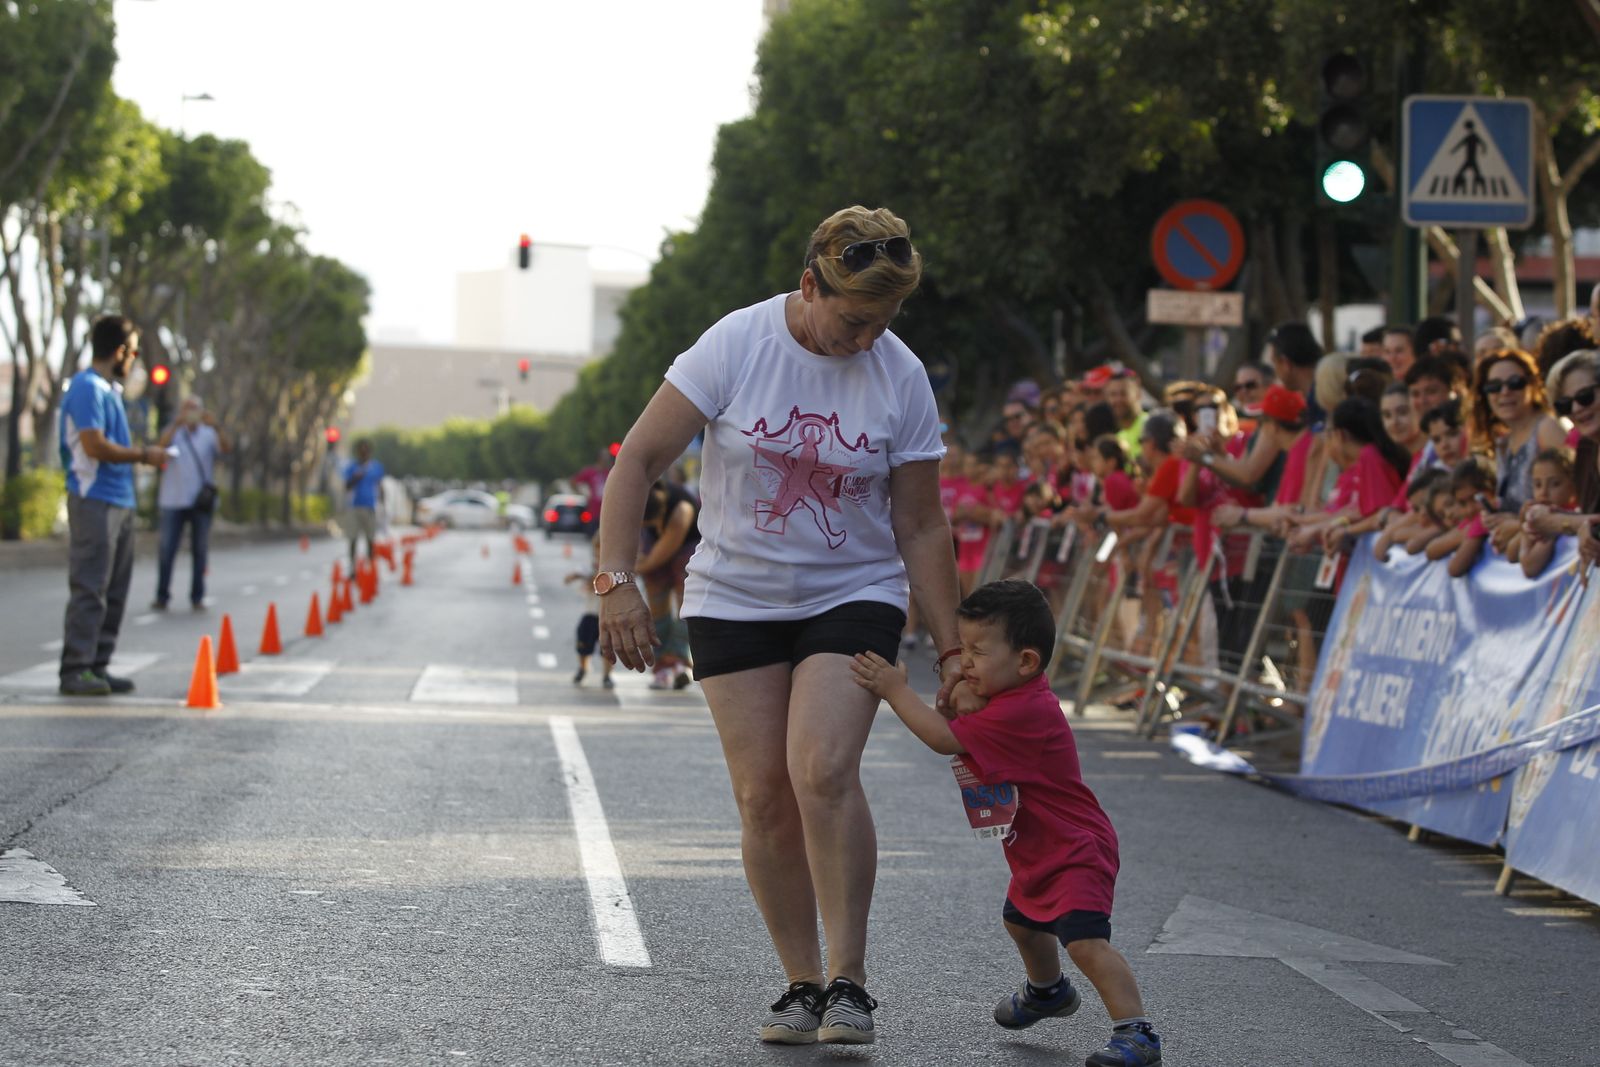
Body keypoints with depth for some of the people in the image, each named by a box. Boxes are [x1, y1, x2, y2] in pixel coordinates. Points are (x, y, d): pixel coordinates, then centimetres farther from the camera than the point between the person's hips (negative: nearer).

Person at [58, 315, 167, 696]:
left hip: (119, 501, 10)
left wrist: (143, 452, 8)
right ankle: (76, 671, -8)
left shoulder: (109, 390, 18)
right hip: (95, 502, -10)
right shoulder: (88, 388, -12)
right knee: (89, 589, -9)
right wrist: (143, 455, -10)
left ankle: (97, 666, 15)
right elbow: (95, 446, -20)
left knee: (114, 592, 10)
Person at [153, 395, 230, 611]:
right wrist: (177, 425, -32)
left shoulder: (209, 435, 8)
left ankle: (197, 597, 8)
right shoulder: (173, 432, 7)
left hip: (201, 502, 1)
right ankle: (162, 596, 0)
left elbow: (226, 449, -11)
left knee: (199, 551, 3)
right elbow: (163, 445, -14)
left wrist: (216, 427, -29)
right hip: (174, 502, -1)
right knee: (167, 551, -3)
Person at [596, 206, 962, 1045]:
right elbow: (638, 459, -10)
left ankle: (847, 979, -12)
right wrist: (617, 581, -20)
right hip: (735, 601, 1)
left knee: (822, 772, -21)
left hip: (853, 598, 0)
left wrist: (949, 651, 0)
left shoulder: (901, 377, -6)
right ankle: (801, 982, 11)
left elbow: (920, 527, 1)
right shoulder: (736, 346, -12)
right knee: (763, 797, -3)